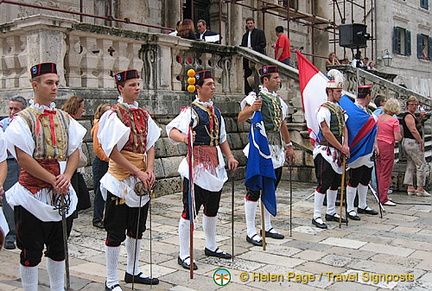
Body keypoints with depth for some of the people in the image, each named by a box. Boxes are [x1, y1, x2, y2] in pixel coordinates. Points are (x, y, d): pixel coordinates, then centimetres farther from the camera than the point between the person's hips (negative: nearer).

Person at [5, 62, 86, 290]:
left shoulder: (64, 118, 8)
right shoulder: (23, 119, -7)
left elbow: (74, 151, 6)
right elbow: (23, 158, -14)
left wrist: (66, 176, -11)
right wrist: (54, 180, -17)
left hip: (60, 194, 5)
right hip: (32, 192, -5)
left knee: (58, 248, 15)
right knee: (31, 251, 5)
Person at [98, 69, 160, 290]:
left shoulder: (144, 114, 9)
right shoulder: (114, 115, -11)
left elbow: (150, 145, 9)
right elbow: (112, 151, -16)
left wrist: (149, 170, -6)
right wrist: (138, 172, -17)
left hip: (142, 180, 7)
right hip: (120, 180, -7)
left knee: (137, 229, 17)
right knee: (116, 233, 2)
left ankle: (132, 272, 32)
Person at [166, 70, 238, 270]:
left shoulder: (216, 111, 15)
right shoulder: (190, 111, -9)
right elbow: (172, 130, -24)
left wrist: (230, 157, 13)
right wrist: (183, 137, -45)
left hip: (215, 166, 8)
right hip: (197, 165, -8)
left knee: (212, 209, 17)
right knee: (190, 210, -5)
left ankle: (211, 247, 34)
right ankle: (184, 255, 5)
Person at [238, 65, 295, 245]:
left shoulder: (278, 100, 16)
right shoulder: (255, 97, -9)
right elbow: (240, 119, -19)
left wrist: (289, 146, 24)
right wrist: (251, 108, -38)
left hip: (276, 150, 9)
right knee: (254, 190, -4)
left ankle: (267, 227, 26)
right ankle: (251, 232, 3)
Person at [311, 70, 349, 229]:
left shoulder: (339, 108, 15)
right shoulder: (324, 109, -13)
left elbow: (344, 128, 14)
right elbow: (326, 133, -18)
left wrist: (345, 146, -3)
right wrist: (342, 148, -12)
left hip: (337, 152, 9)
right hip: (326, 151, -9)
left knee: (335, 183, 14)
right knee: (324, 184, -8)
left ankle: (331, 213, 26)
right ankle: (317, 216, -2)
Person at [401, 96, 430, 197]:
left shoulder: (412, 115, 16)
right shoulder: (408, 115, -14)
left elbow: (415, 124, 31)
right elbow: (413, 130, -20)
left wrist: (420, 117, 16)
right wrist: (421, 142, -18)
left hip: (408, 143, 11)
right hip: (412, 143, -11)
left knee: (410, 165, 10)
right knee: (422, 165, -4)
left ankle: (410, 188, 13)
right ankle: (420, 189, 0)